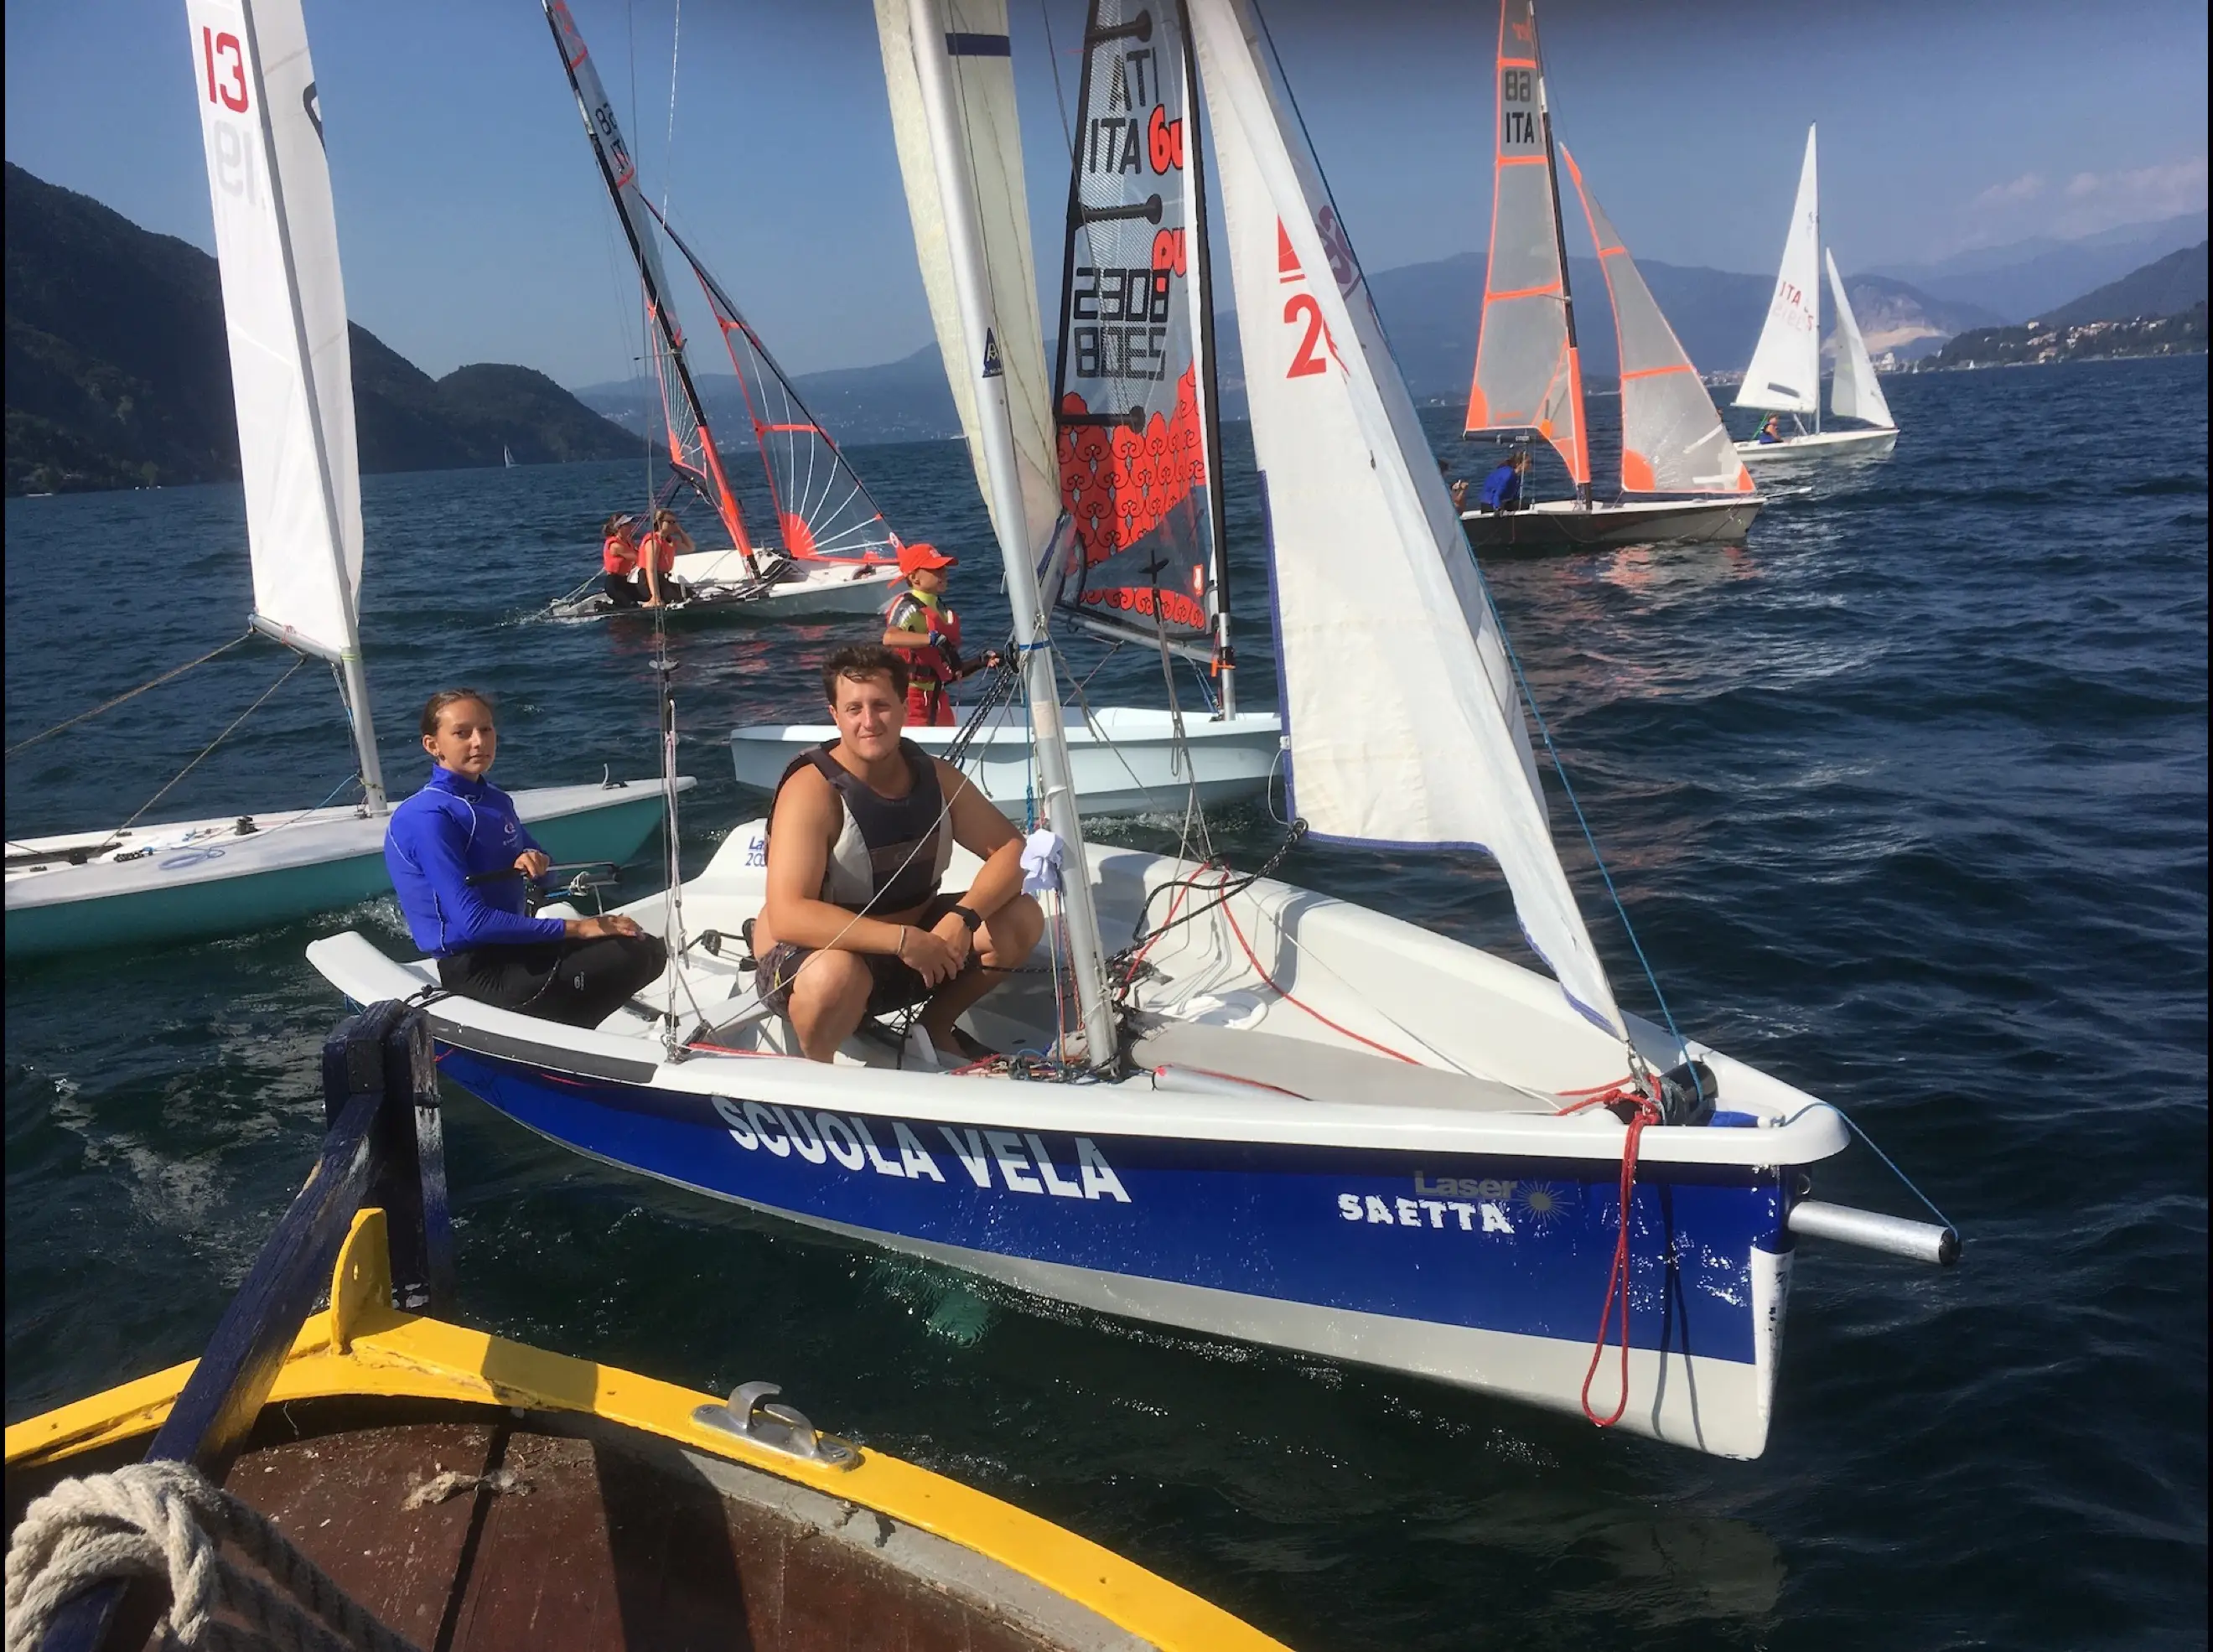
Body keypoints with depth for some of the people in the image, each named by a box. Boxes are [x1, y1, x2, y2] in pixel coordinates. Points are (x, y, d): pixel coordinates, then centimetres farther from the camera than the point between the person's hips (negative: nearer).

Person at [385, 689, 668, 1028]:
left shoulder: (494, 799, 9)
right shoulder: (429, 817, -18)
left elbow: (544, 873, 18)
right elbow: (472, 922, -23)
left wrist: (535, 862, -8)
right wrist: (576, 928, -20)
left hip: (508, 945, 9)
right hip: (474, 970, -9)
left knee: (650, 950, -2)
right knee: (632, 957, -19)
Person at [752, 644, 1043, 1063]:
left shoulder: (935, 776, -5)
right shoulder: (812, 790, -24)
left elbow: (1013, 850, -5)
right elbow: (786, 916, -34)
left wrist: (964, 917, -24)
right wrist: (903, 941, -39)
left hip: (910, 942, 6)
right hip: (818, 952, -6)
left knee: (1022, 919, -9)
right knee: (835, 976, -40)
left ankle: (936, 1026, 13)